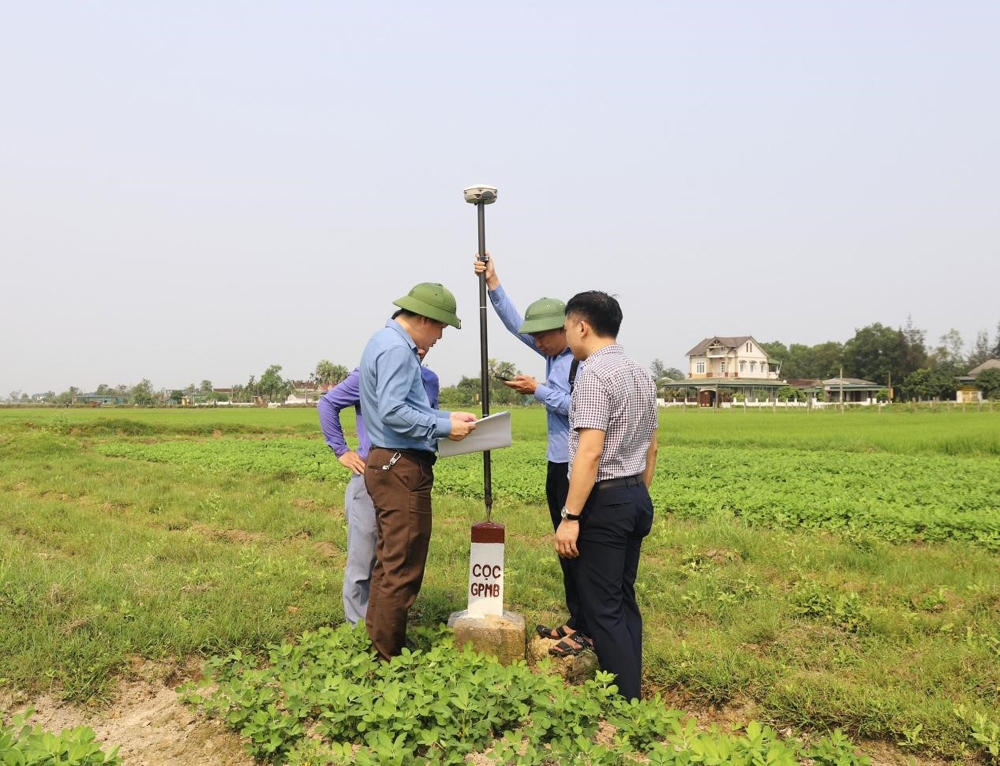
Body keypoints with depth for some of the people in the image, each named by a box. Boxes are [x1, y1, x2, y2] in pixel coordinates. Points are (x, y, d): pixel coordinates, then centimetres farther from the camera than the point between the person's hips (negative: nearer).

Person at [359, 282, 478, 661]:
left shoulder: (388, 341, 18)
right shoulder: (396, 349, -16)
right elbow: (393, 412, -24)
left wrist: (447, 416, 12)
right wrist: (444, 427, -17)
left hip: (387, 465, 11)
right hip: (402, 468, -11)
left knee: (389, 562, 19)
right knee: (403, 568, -3)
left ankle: (378, 640, 30)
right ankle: (390, 655, 8)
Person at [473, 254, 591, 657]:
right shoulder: (553, 354, 10)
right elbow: (515, 324, 14)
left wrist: (538, 390, -17)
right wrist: (492, 282, 9)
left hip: (578, 467, -9)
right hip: (557, 464, 9)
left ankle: (587, 631, 9)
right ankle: (575, 620, 26)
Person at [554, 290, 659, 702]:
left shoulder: (594, 375, -16)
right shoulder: (641, 374, 12)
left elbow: (590, 452, -22)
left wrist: (570, 517, -20)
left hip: (604, 501, -9)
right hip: (637, 498, 9)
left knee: (603, 609, -1)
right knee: (624, 601, 15)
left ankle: (625, 702, 4)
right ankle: (630, 692, 24)